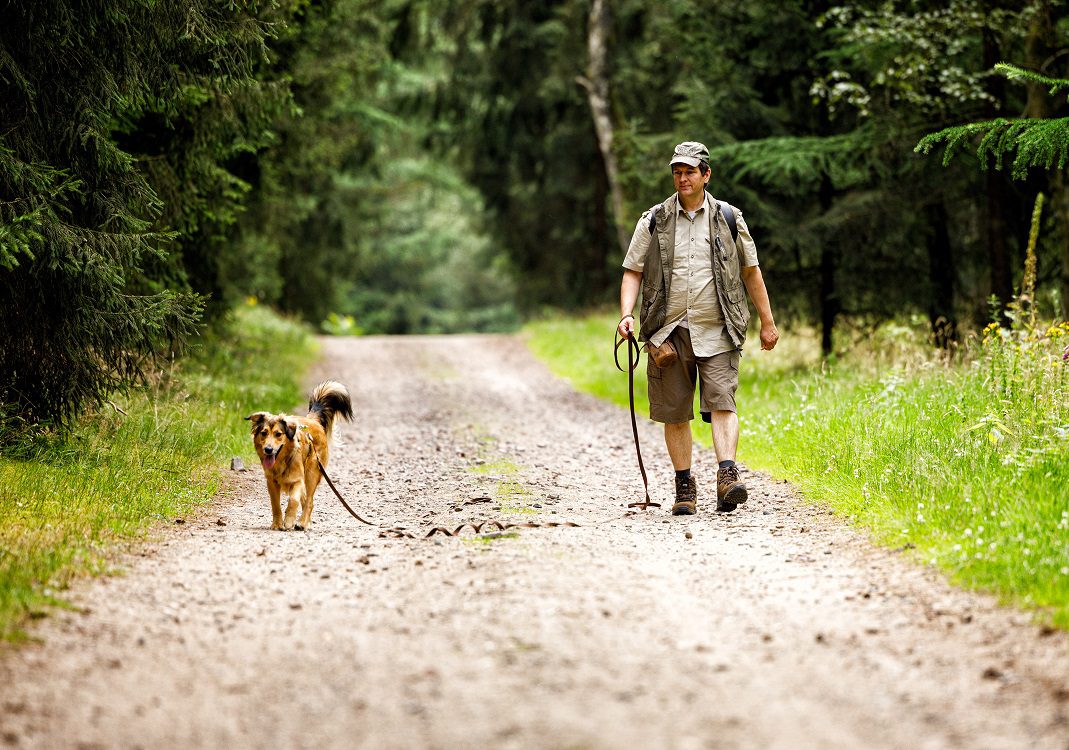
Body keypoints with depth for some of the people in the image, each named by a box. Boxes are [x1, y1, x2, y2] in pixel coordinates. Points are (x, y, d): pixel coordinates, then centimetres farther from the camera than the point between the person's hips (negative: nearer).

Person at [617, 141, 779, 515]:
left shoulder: (728, 219, 8)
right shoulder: (653, 221, 7)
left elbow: (751, 272, 15)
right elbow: (632, 272, 7)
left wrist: (768, 323, 15)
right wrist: (626, 315, -9)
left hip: (717, 332, -1)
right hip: (668, 331, 1)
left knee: (722, 402, -16)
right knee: (675, 413, 3)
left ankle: (728, 475, -26)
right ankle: (684, 487, 11)